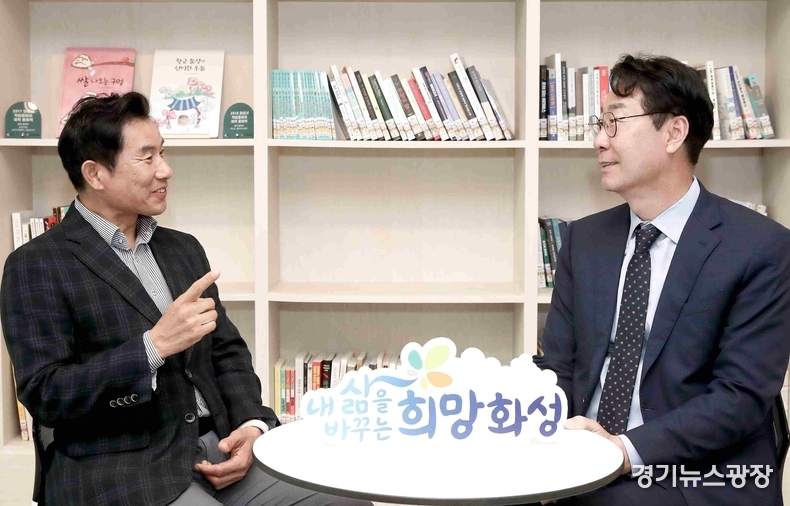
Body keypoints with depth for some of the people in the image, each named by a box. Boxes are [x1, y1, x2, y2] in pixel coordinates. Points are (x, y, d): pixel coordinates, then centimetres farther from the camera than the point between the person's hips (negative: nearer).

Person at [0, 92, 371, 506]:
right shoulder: (36, 266, -4)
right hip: (120, 470, -6)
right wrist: (155, 345, -22)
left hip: (218, 451, 6)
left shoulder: (184, 249, 15)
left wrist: (253, 425, -1)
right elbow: (44, 396, -12)